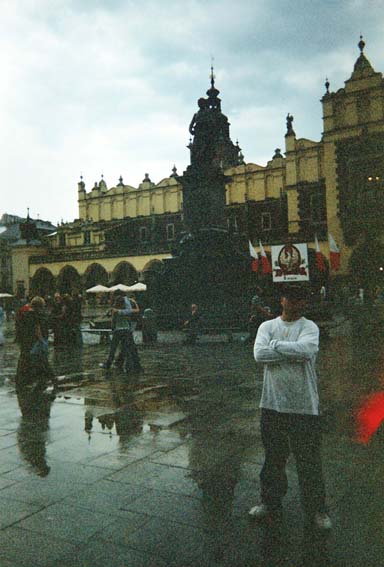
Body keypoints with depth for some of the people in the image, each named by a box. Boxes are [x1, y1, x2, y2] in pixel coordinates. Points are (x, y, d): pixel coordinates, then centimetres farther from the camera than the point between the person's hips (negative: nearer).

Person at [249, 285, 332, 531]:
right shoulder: (267, 326, 5)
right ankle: (271, 502, 34)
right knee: (273, 457, 16)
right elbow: (259, 354, -11)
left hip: (304, 405, -3)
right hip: (272, 403, 3)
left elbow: (306, 349, -24)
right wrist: (293, 352, -15)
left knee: (309, 460, 7)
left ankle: (317, 510, 25)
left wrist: (275, 344, -13)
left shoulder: (309, 327, -3)